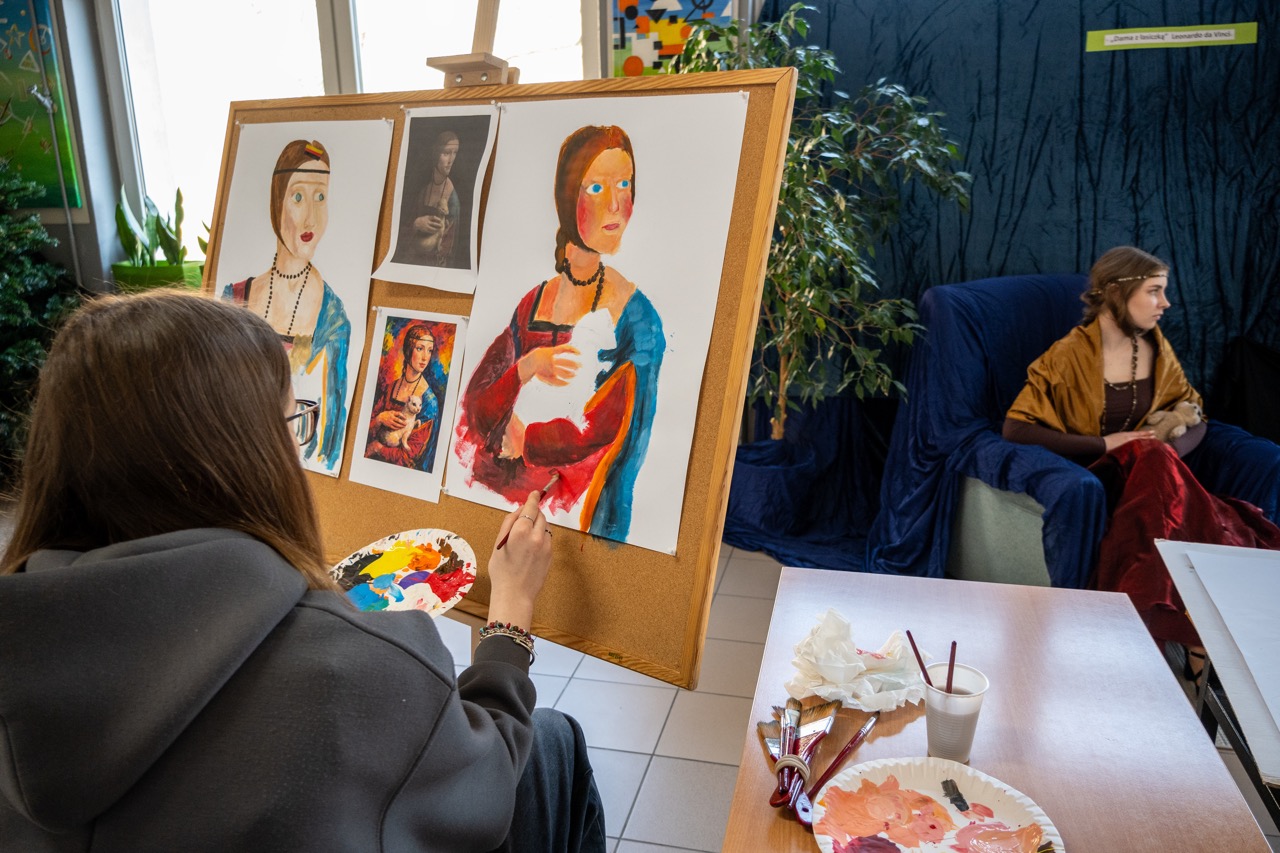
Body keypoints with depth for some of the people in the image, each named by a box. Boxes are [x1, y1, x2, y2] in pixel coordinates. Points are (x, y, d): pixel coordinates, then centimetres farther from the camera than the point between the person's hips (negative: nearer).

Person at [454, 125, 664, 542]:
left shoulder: (636, 315, -6)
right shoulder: (531, 304, 7)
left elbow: (596, 434, -11)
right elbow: (476, 410, 3)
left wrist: (519, 437, 0)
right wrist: (528, 365, -14)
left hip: (574, 506, -3)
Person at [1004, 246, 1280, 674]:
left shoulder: (1155, 348, 8)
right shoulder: (1070, 355, -9)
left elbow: (1194, 417, 16)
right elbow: (1015, 428, -15)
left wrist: (1172, 450, -8)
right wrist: (1105, 444, -19)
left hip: (1143, 478, 4)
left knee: (1158, 461, -31)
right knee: (1154, 463, -33)